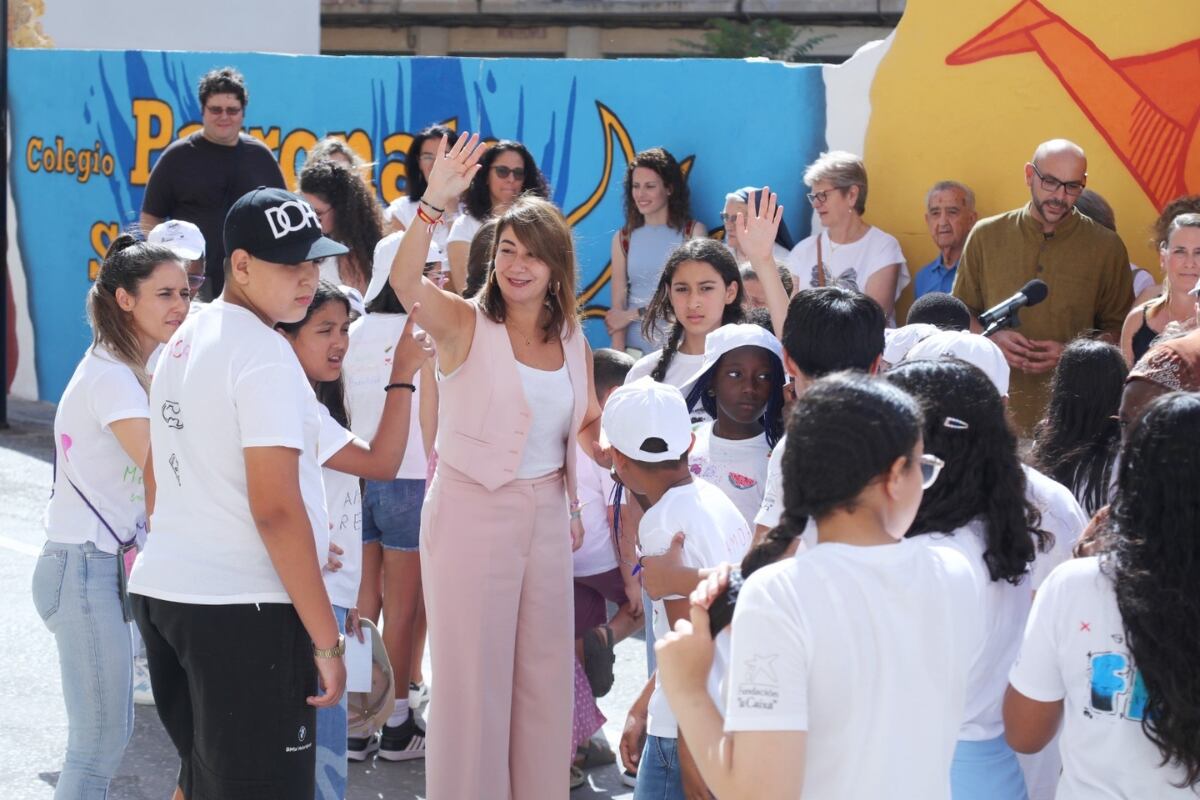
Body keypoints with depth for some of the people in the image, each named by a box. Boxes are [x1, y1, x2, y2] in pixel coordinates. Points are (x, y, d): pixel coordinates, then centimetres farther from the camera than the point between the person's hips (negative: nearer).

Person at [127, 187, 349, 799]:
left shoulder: (184, 340, 13)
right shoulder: (264, 354, -16)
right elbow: (276, 508, -21)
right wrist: (325, 638, -18)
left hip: (161, 590, 9)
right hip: (245, 609, -9)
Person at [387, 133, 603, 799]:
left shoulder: (573, 342, 5)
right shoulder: (465, 323, -10)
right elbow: (404, 281, -31)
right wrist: (435, 203, -44)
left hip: (548, 514, 5)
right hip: (473, 512, -5)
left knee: (545, 670, 14)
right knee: (473, 675, 4)